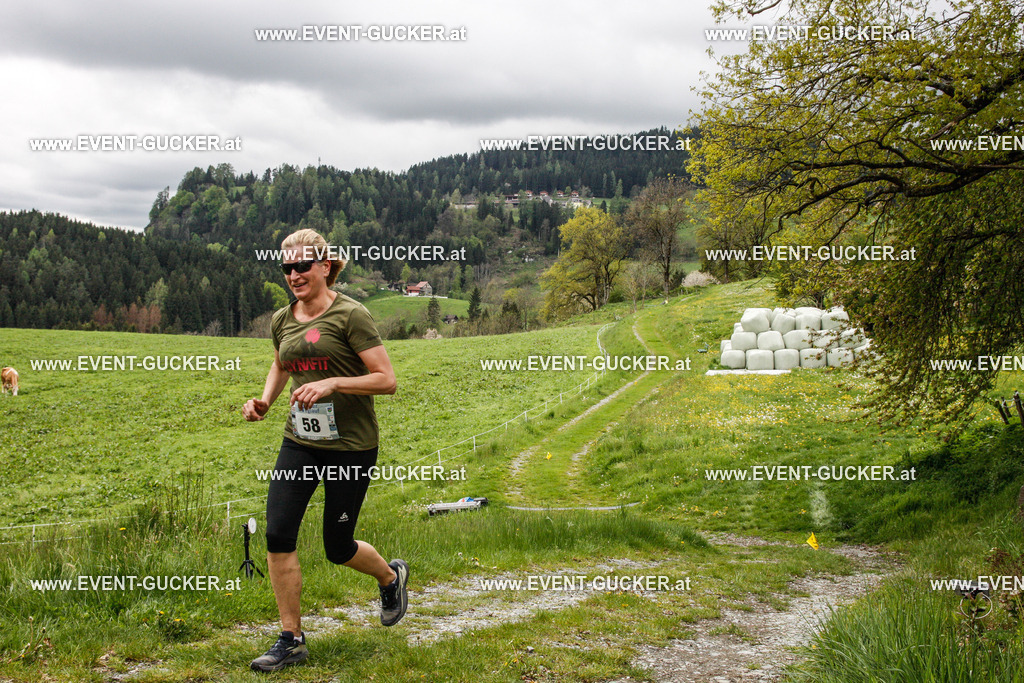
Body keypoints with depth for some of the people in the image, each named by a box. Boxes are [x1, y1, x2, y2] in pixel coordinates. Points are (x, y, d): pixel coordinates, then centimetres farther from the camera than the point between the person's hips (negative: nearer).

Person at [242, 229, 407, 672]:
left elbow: (386, 380, -15)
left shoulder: (350, 315, -13)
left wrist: (332, 383, -25)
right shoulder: (282, 320, 6)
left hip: (351, 445, -5)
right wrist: (264, 401, 9)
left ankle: (391, 577, 37)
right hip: (299, 441, 5)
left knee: (338, 548, 3)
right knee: (277, 535, -5)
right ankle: (291, 639, 9)